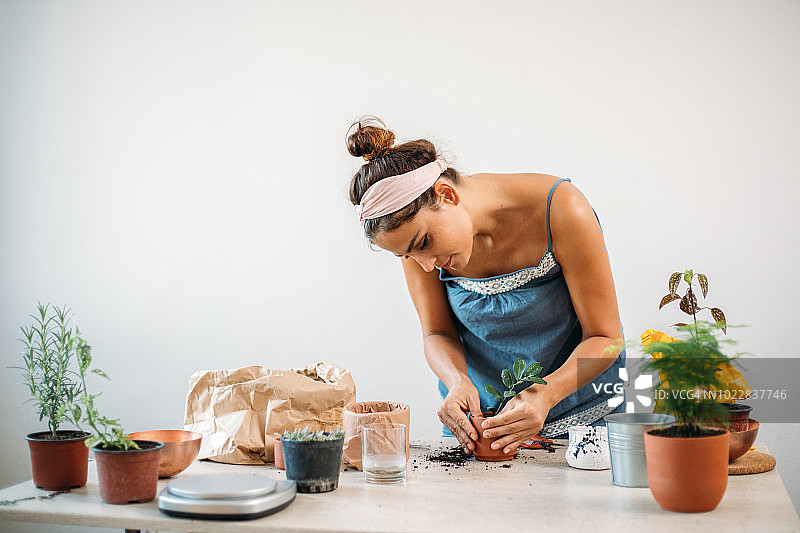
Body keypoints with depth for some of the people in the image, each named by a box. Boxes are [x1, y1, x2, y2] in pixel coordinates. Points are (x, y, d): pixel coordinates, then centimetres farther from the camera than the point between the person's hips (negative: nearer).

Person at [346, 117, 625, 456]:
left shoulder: (559, 211, -23)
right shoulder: (414, 230, -13)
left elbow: (604, 336, -15)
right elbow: (437, 333, -1)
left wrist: (544, 394, -31)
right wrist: (458, 383, -22)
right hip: (475, 417, 2)